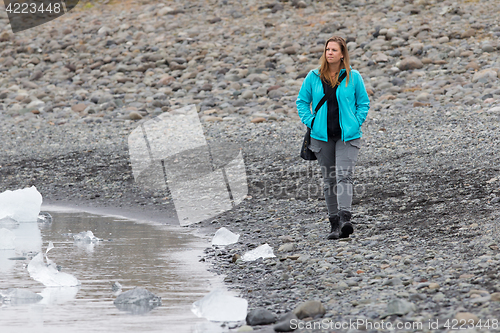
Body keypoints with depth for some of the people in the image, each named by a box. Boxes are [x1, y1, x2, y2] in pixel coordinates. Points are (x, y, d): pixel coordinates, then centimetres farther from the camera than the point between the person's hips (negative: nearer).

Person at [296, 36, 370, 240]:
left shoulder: (353, 77, 1)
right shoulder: (314, 77, 4)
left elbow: (364, 103, 10)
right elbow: (302, 101, 14)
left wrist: (356, 123, -2)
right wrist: (310, 122, 2)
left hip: (347, 136, -2)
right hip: (322, 136, 3)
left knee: (344, 175, -17)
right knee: (328, 179, 7)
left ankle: (345, 218, -28)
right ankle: (334, 222, 14)